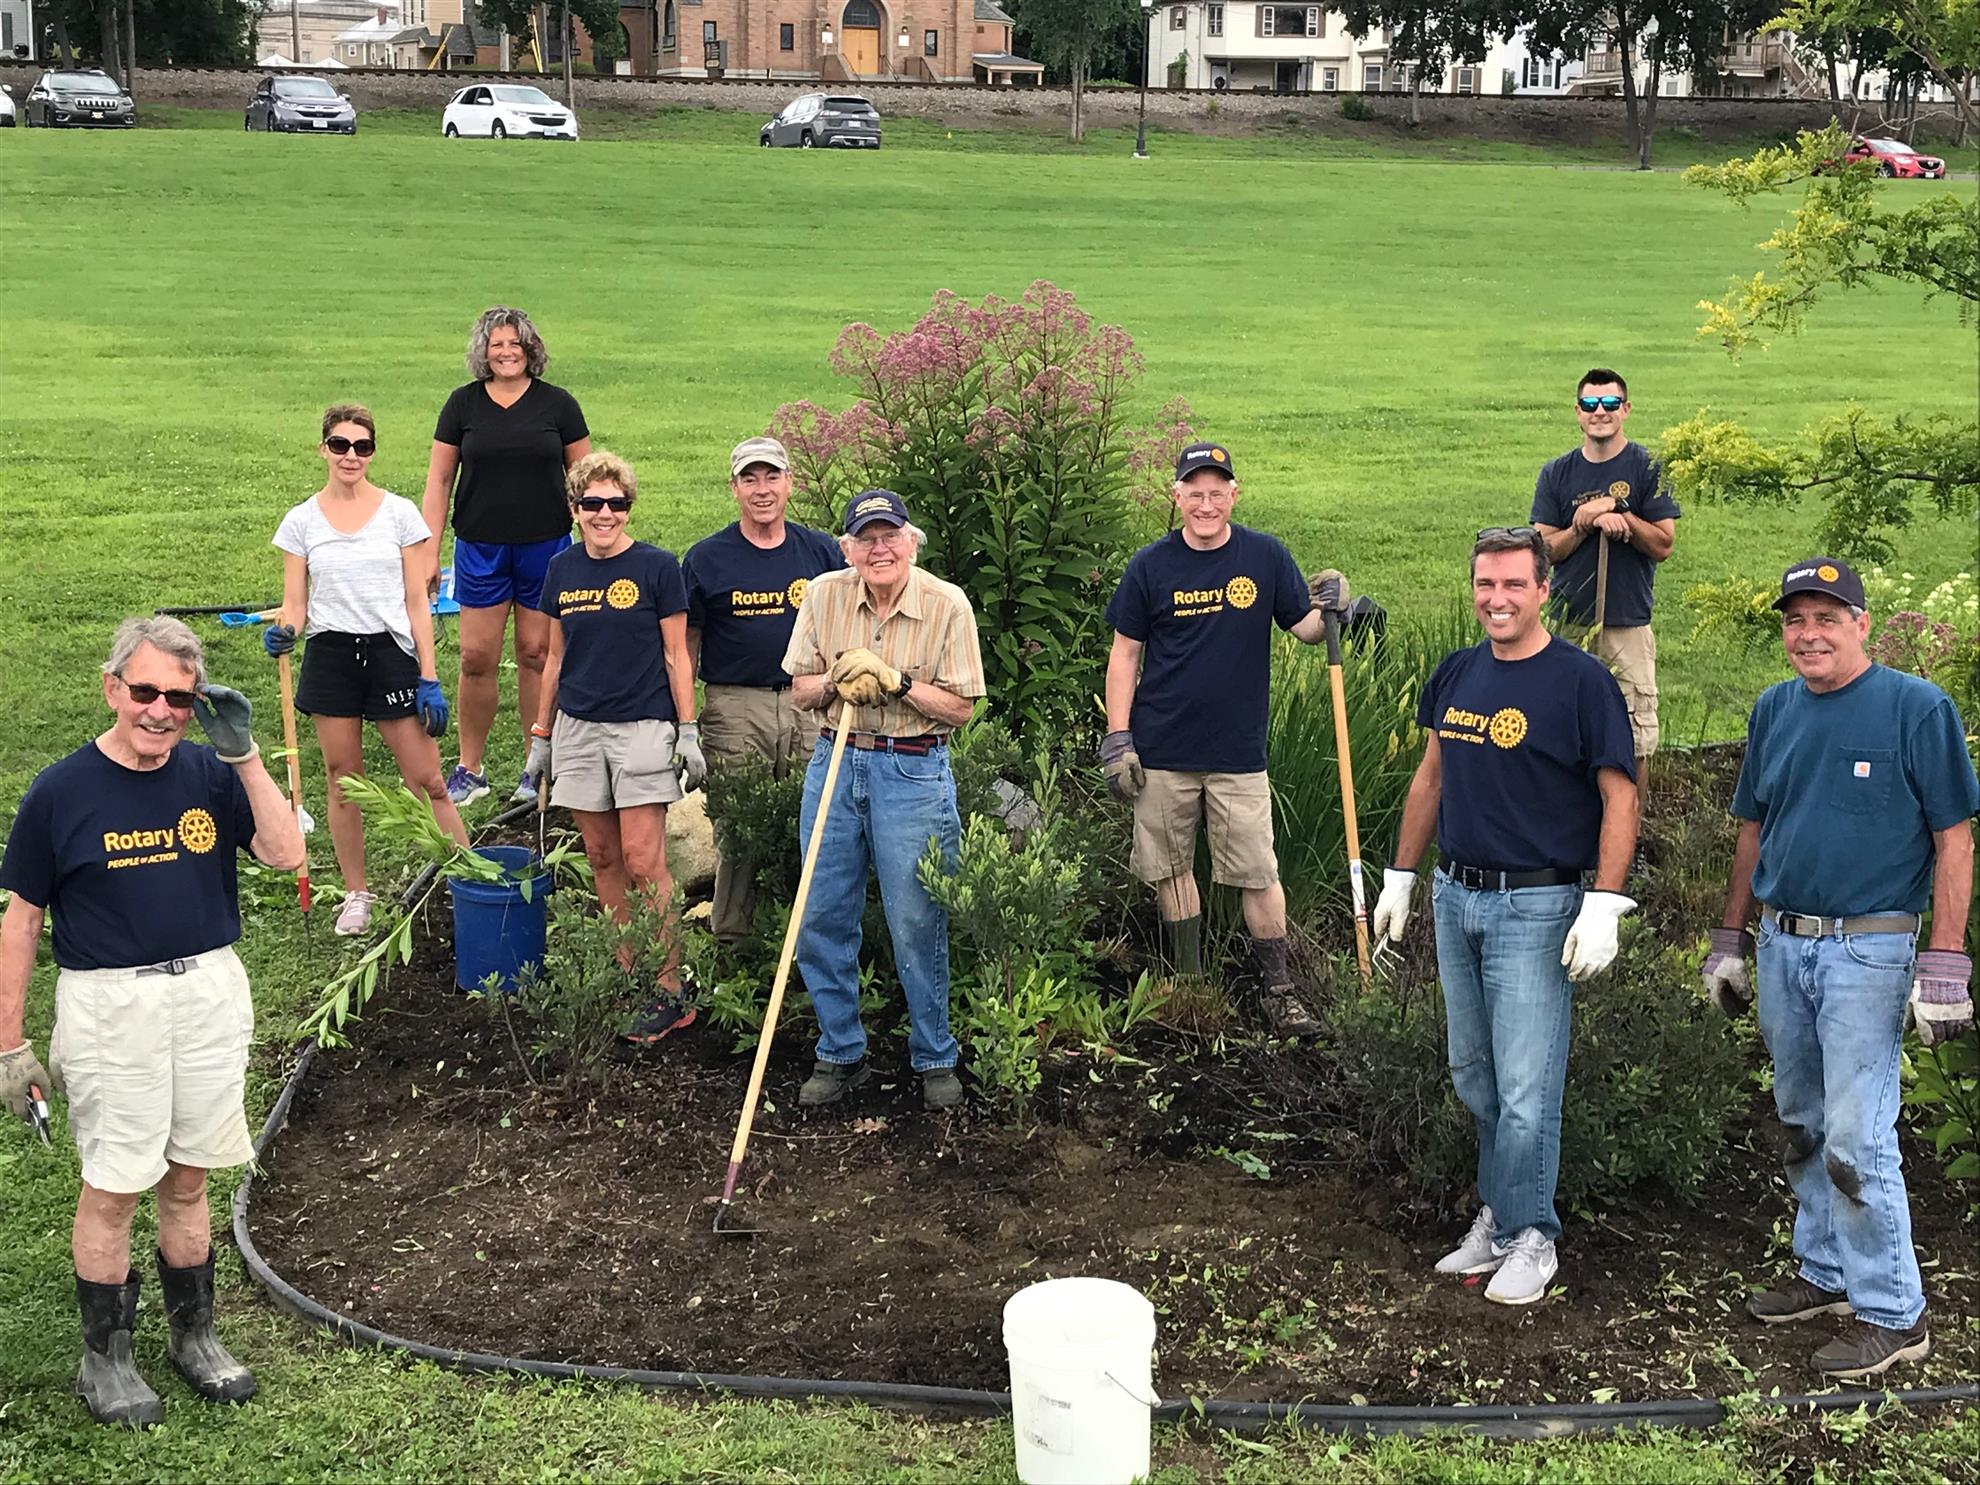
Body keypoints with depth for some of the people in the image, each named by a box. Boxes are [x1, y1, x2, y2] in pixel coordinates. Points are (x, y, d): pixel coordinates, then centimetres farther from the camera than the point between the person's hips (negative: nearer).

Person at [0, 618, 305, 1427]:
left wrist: (244, 755, -18)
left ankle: (194, 1335, 29)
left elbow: (286, 854, -10)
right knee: (113, 1186, 4)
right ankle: (105, 1358, 20)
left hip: (210, 995, 3)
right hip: (110, 1005, -3)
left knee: (188, 1178, 14)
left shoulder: (210, 775, 0)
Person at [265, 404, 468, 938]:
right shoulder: (301, 522, 4)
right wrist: (283, 630, -19)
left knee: (428, 783, -2)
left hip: (391, 652, -1)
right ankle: (356, 895, 21)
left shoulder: (399, 514, 1)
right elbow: (295, 603, 5)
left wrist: (429, 679, -2)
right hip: (331, 656, 2)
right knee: (343, 781, 8)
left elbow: (417, 602, 2)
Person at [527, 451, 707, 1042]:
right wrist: (541, 736, 16)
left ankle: (670, 993, -3)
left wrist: (689, 733, -6)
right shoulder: (562, 571, 8)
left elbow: (676, 656, -2)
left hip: (642, 727, -5)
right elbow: (556, 657, 15)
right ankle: (625, 976, 19)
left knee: (643, 862, -9)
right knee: (602, 857, 9)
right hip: (578, 728, 5)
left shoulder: (657, 567, -4)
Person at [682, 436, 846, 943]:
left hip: (810, 707, 2)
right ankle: (730, 942, 10)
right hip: (735, 708, -2)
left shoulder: (822, 552, 8)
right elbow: (686, 645, 7)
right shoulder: (706, 558, 3)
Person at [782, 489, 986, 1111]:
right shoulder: (823, 595, 1)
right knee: (822, 919, 8)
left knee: (917, 925, 1)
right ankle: (840, 1055, 24)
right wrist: (836, 682, -13)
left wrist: (896, 681, -19)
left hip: (915, 773, -3)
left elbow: (961, 707, -7)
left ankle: (935, 1060, 18)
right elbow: (800, 690, 7)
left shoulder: (947, 605, -8)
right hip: (834, 763, 4)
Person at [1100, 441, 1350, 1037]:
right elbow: (1125, 652, 3)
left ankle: (1278, 989, 13)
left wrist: (1328, 608, -19)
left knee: (1258, 873, 0)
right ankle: (1188, 983, 26)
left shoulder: (1266, 556, 0)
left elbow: (1305, 628, 5)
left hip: (1239, 748, 0)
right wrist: (1118, 739, -1)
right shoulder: (1151, 565, -1)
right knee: (1169, 868, 10)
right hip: (1162, 749, 1)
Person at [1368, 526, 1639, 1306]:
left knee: (1525, 1087, -4)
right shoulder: (1455, 675, 8)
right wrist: (1400, 876, 18)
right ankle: (1499, 1213, 28)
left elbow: (1619, 798, -11)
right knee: (1473, 1074, 14)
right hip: (1455, 897, 6)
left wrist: (1603, 906, -18)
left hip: (1537, 906, -6)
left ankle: (1529, 1237, 11)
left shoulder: (1581, 680, -10)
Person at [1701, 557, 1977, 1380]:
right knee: (1801, 1125, 16)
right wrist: (1730, 936, 16)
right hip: (1781, 945, 6)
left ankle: (1891, 1313, 4)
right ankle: (1827, 1272, 31)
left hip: (1868, 949, -6)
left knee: (1856, 1137, -7)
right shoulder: (1773, 710, 8)